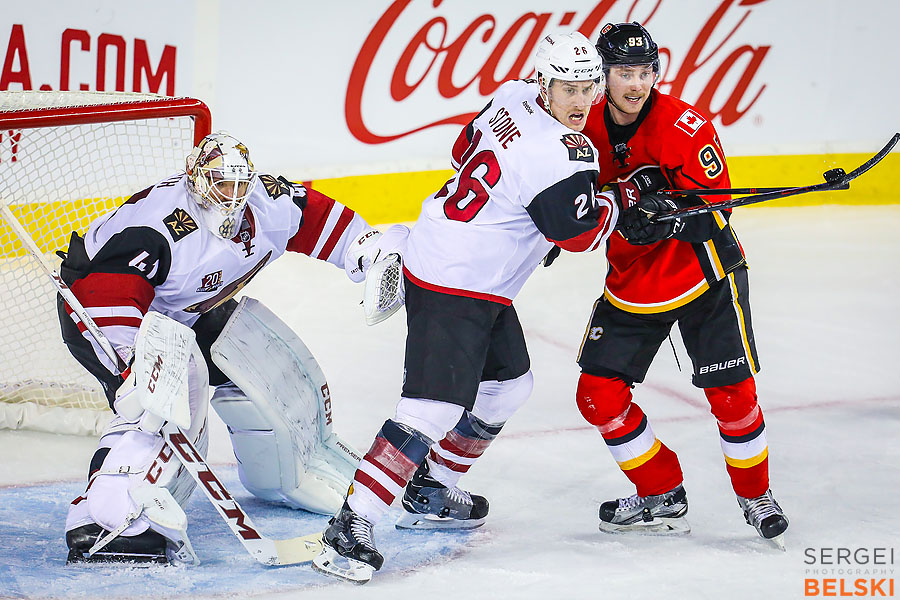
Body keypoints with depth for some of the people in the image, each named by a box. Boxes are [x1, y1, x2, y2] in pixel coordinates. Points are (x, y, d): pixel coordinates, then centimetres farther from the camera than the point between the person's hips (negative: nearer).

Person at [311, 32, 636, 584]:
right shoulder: (560, 154, -24)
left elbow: (467, 150, 19)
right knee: (435, 409, -17)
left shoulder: (514, 96, 3)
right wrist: (622, 201, 5)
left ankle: (430, 494, 33)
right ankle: (350, 528, -20)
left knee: (508, 382, 23)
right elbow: (580, 233, -13)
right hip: (453, 289, -10)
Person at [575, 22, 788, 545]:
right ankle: (662, 496, 15)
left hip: (704, 275, -5)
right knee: (599, 394, -3)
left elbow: (713, 212, -22)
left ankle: (756, 494, 17)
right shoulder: (587, 127, -5)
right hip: (631, 282, 5)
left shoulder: (686, 127, -21)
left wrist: (668, 215, -39)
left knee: (732, 394, -9)